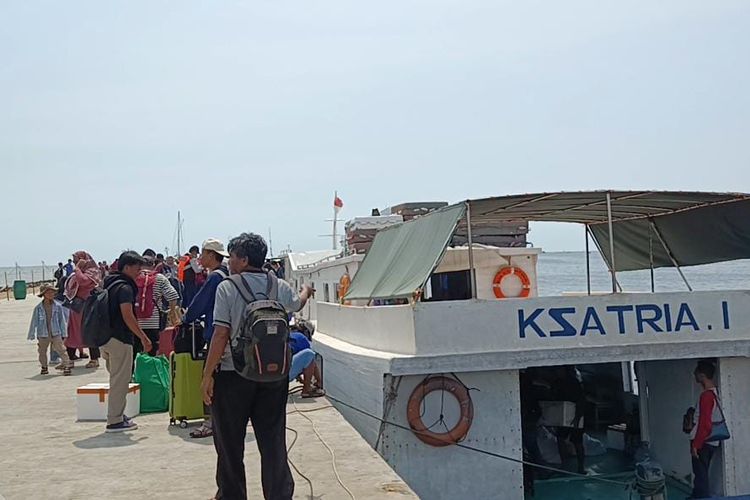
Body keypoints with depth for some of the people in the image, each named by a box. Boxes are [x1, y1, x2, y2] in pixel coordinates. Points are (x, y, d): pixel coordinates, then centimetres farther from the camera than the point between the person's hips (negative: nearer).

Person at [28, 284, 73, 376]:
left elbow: (62, 320, 5)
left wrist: (63, 333, 5)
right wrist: (32, 335, 5)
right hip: (43, 334, 1)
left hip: (56, 333, -1)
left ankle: (67, 365, -9)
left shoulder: (58, 306, -2)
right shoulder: (38, 308, -3)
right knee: (42, 351, 13)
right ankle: (44, 367, 29)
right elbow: (34, 322, 3)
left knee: (61, 349, -9)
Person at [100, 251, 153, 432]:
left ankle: (117, 415, 24)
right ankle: (115, 421, 3)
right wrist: (143, 337, -18)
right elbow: (127, 316, -22)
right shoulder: (125, 287, -15)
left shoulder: (110, 283, 14)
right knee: (120, 380, -2)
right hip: (120, 339, -10)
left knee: (116, 378, 18)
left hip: (105, 335, 10)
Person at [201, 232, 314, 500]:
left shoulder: (227, 287, -10)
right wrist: (306, 291, 49)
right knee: (273, 441, 10)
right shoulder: (281, 287, 2)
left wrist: (208, 375, -8)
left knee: (230, 442, 13)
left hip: (233, 373, -3)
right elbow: (297, 303, 25)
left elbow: (221, 334, -14)